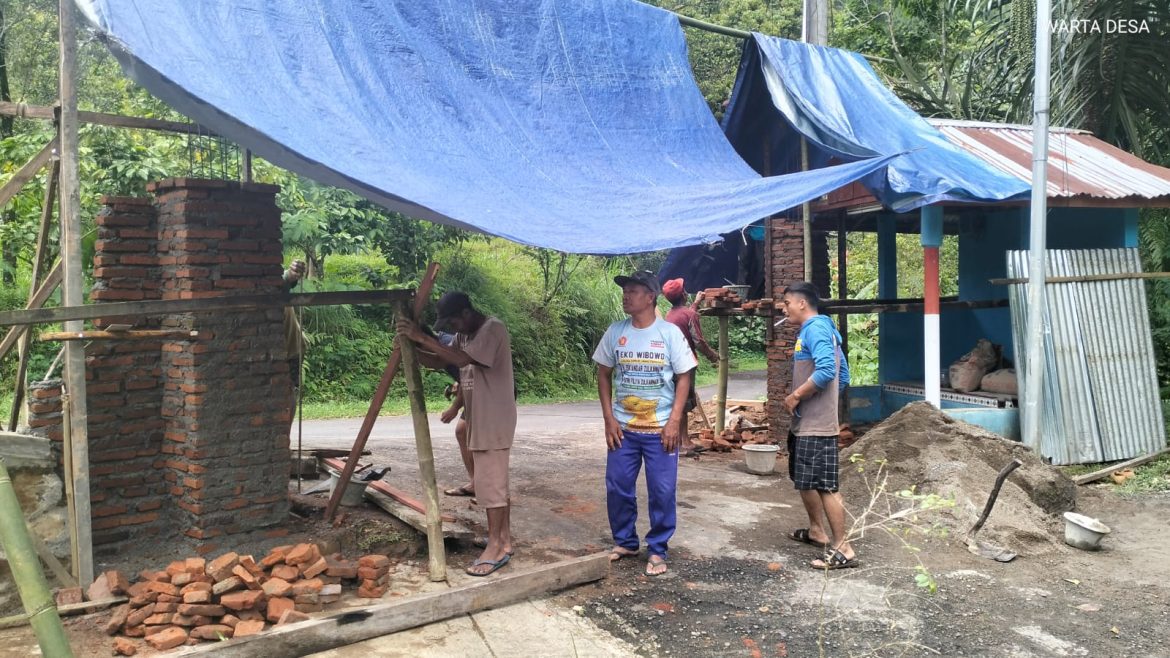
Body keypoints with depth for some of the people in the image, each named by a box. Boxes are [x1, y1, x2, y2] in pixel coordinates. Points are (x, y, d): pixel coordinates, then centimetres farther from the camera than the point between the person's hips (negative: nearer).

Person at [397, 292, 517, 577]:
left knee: (489, 483, -7)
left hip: (494, 421, -10)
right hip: (479, 421, 10)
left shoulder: (493, 329, -17)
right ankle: (504, 542, 20)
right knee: (496, 482, 13)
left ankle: (495, 547, -1)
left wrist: (422, 338, -28)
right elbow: (440, 361, 11)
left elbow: (462, 359, -29)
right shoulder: (465, 334, 13)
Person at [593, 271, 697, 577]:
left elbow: (684, 378, -3)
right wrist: (608, 418, -1)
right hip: (622, 427, 3)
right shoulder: (615, 332, 1)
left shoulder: (670, 332, -6)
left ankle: (657, 550, 17)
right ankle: (625, 541, 26)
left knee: (662, 491, 2)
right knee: (617, 487, 7)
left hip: (660, 429, -2)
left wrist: (674, 421, -10)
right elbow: (604, 374, 7)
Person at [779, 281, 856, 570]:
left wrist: (795, 396, -18)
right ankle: (816, 530, 35)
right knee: (803, 480, 21)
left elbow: (826, 370, -29)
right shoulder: (815, 330, 16)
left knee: (825, 485, -7)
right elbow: (844, 374, 20)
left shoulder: (815, 328, -15)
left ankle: (842, 549, -3)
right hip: (804, 423, 11)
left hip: (816, 425, -11)